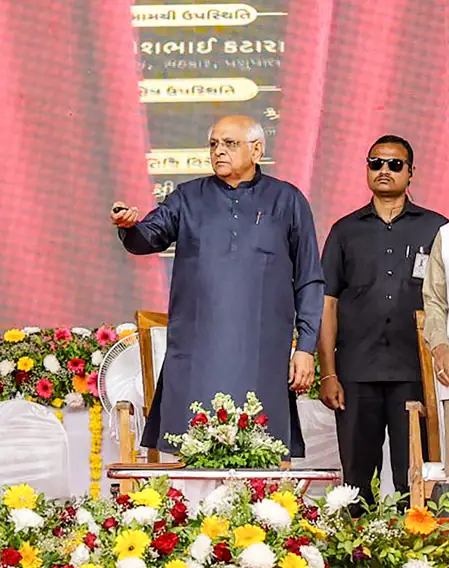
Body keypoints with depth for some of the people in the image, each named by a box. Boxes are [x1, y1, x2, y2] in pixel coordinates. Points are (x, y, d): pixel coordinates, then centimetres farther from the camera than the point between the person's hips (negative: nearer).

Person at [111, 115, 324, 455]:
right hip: (195, 356, 1)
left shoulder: (286, 201, 10)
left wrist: (306, 348, 2)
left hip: (261, 358, -1)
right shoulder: (189, 198, 15)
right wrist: (130, 226, -21)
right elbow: (150, 237, 3)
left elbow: (309, 281, 9)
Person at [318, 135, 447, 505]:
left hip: (416, 374, -1)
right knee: (357, 479, 5)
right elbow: (327, 304, 9)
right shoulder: (346, 231, 12)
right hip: (356, 374, 1)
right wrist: (328, 374, 1)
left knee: (414, 482, -2)